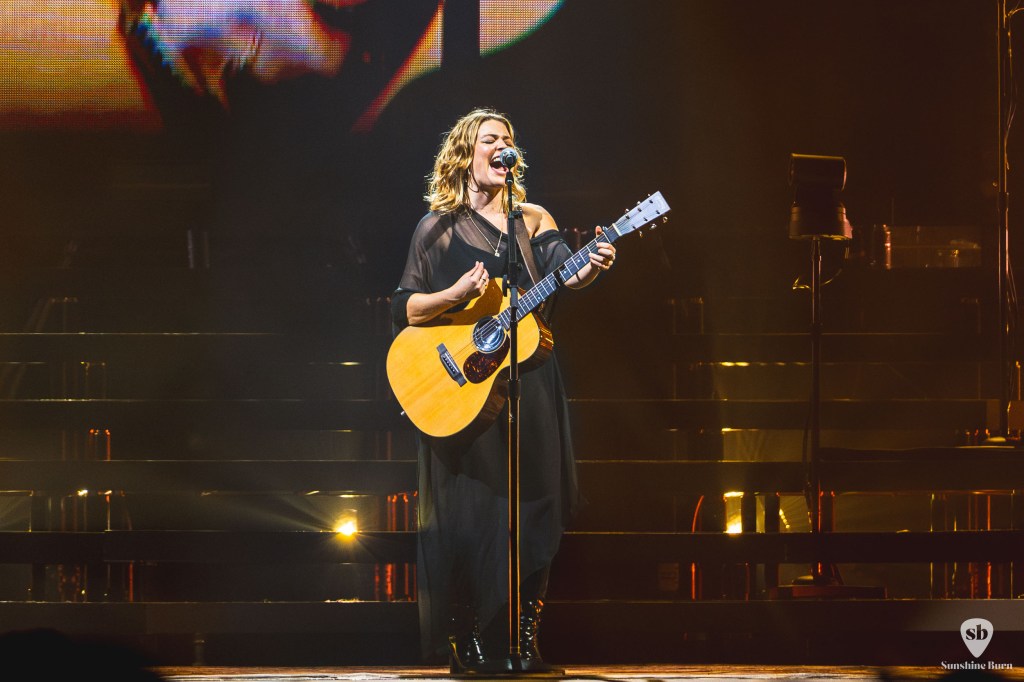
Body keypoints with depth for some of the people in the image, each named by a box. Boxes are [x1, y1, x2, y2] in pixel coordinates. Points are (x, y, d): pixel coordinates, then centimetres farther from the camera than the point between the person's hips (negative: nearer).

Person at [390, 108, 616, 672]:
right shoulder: (438, 228, 6)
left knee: (535, 510, -4)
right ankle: (464, 641, 3)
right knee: (467, 513, -7)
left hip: (528, 384, 2)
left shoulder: (533, 220, 12)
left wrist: (589, 268, -28)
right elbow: (403, 309, 2)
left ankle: (524, 640, 3)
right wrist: (456, 296, -15)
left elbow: (564, 274, -6)